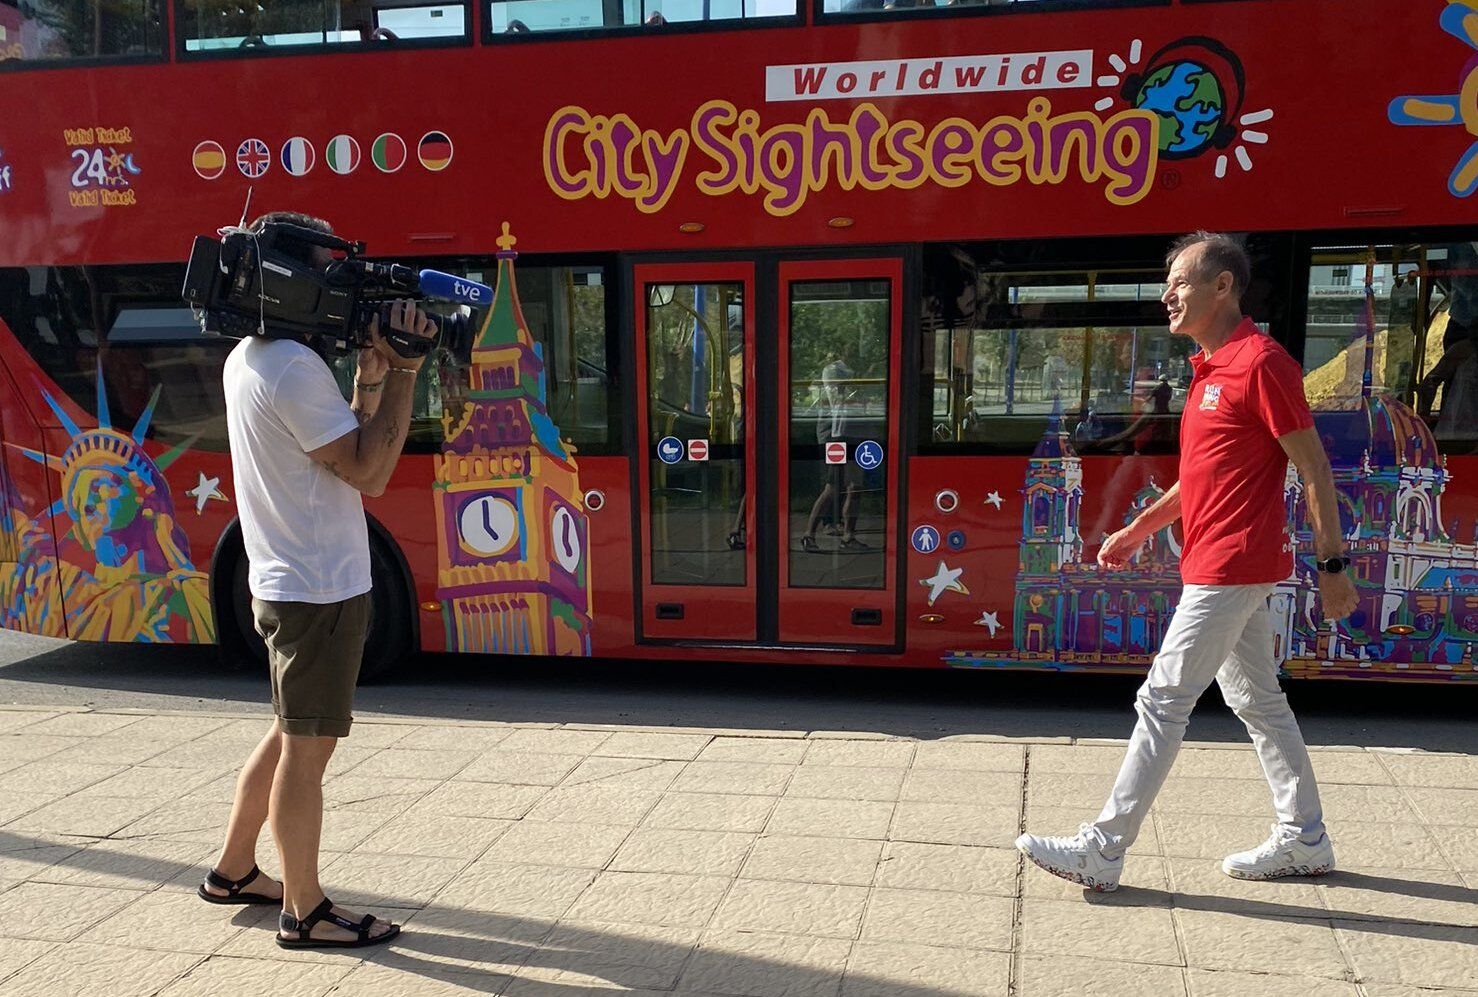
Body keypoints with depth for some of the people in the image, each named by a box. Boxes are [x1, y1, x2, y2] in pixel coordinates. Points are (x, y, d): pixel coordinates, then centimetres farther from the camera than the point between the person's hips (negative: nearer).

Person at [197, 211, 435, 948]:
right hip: (320, 588, -10)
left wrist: (371, 374, 0)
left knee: (291, 735, 21)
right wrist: (402, 370, -17)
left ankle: (234, 871, 35)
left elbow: (343, 443, 12)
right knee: (307, 748, 1)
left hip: (286, 582, 10)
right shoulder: (295, 367, -19)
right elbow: (369, 473, -19)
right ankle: (304, 912, 14)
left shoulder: (246, 358, 12)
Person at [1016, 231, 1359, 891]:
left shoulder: (1260, 361, -15)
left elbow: (1314, 471, -14)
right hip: (1222, 567, 10)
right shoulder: (1210, 368, 15)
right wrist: (1137, 530, 20)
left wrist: (1332, 565, -14)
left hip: (1230, 569, -10)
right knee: (1256, 699, 16)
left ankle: (1102, 851, 0)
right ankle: (1304, 840, 28)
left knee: (1162, 700, -7)